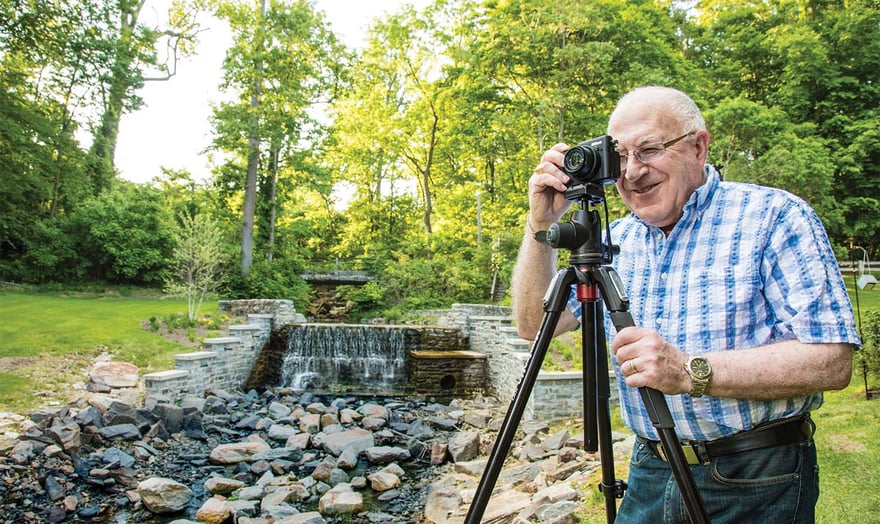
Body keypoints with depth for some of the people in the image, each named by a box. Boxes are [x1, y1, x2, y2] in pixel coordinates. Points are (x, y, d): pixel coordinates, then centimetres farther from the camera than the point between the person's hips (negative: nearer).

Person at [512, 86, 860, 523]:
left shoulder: (774, 217, -11)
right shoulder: (616, 240, 4)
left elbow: (831, 360, -19)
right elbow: (534, 324, 2)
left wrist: (692, 372, -31)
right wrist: (541, 226, -10)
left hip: (757, 483, -4)